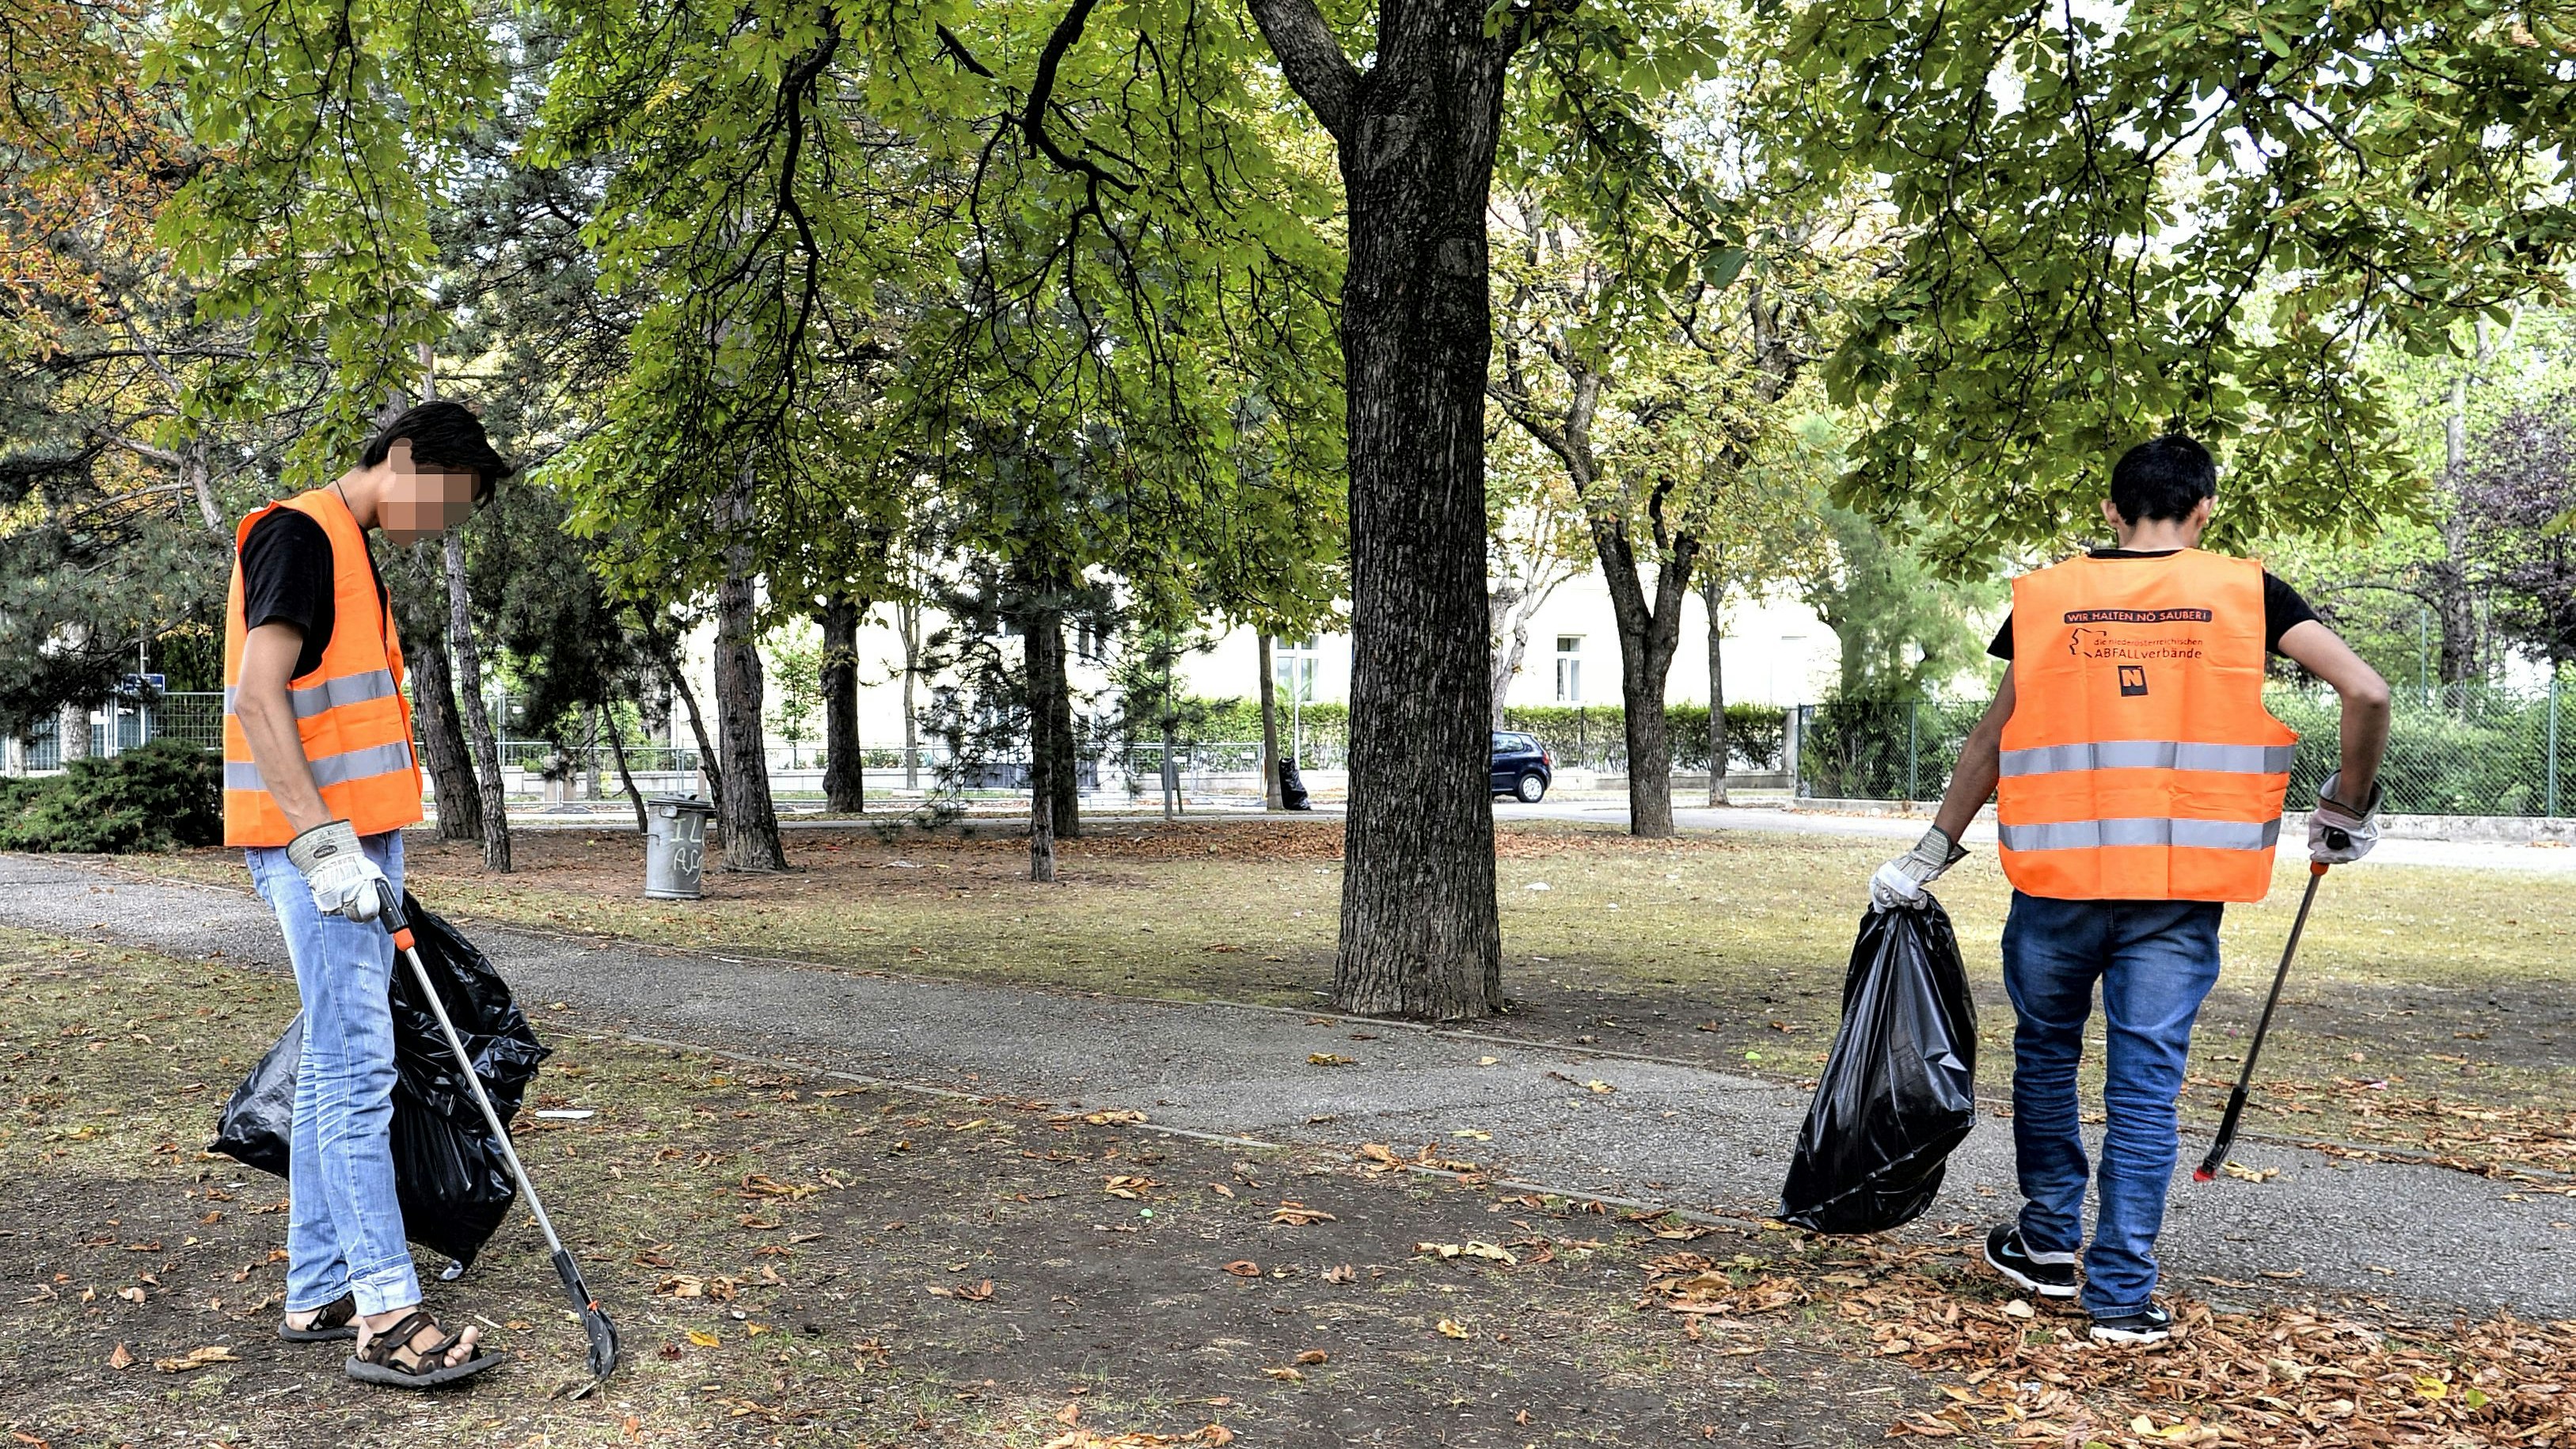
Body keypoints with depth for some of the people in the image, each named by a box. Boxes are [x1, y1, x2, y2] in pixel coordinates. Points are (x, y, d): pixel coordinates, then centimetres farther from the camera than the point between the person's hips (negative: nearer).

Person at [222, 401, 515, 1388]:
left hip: (351, 842, 10)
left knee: (334, 1068, 12)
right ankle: (389, 1317, -7)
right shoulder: (300, 535, -11)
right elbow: (259, 697, -20)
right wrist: (324, 844, -24)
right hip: (315, 843, -10)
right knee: (357, 1070, -10)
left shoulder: (349, 553, 20)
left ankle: (318, 1295, 19)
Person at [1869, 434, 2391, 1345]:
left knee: (2046, 1053, 20)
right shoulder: (2244, 593, 3)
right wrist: (2346, 811, 10)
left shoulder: (2044, 598, 4)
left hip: (2057, 878, 1)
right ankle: (2121, 1294, 8)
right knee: (2147, 1083, 5)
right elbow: (2366, 691, -4)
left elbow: (1994, 740, 8)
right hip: (2178, 891, 0)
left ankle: (2049, 1245, 30)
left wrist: (1931, 852, 15)